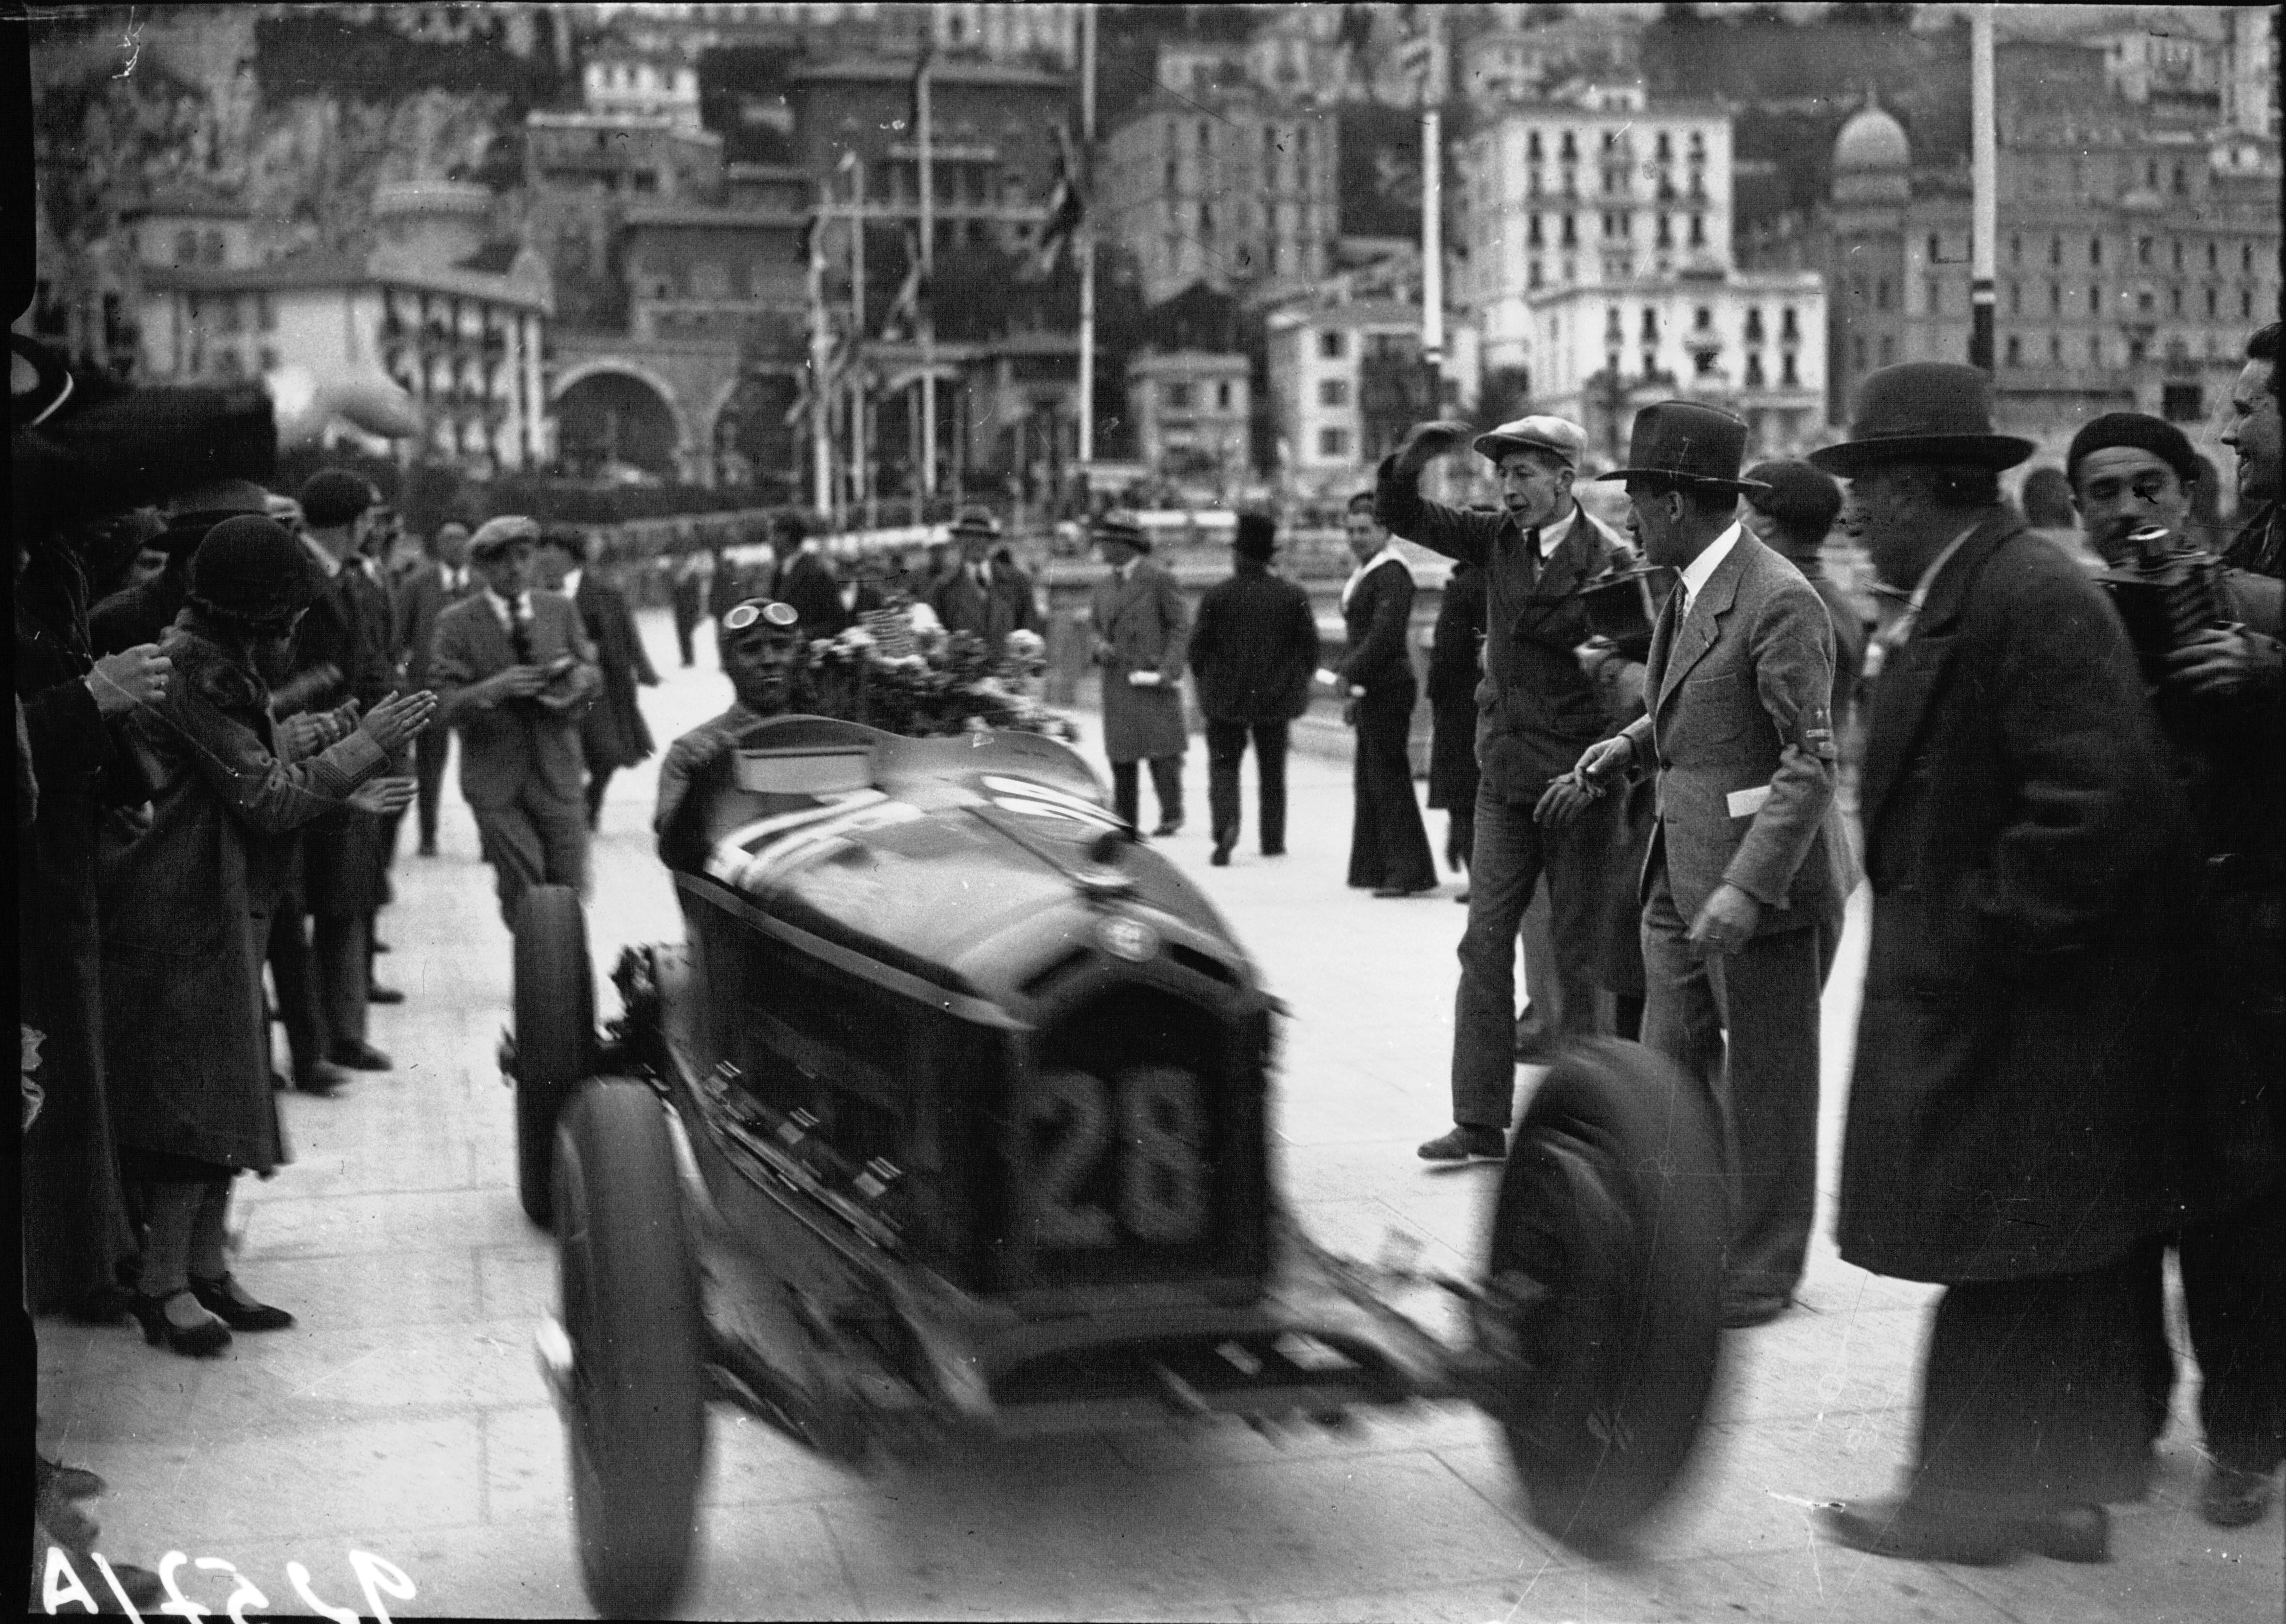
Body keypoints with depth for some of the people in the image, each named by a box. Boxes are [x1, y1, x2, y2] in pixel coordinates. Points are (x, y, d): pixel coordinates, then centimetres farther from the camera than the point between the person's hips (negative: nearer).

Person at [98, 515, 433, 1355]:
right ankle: (163, 1285, 2)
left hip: (219, 908, 10)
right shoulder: (196, 671, -21)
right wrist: (364, 742, -13)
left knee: (224, 1095, 12)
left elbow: (256, 757, 14)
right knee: (198, 1096, -6)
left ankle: (206, 1269, 18)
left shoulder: (220, 661, 11)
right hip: (183, 913, -10)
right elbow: (267, 798, -19)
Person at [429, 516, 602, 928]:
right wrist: (493, 690, -26)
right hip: (498, 783, -3)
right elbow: (445, 707, -8)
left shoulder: (560, 610, 7)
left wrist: (578, 678, -11)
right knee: (522, 899, -4)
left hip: (558, 774, 3)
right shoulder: (457, 623, -3)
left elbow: (591, 671, 14)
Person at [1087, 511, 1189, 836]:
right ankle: (1125, 821, 8)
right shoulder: (1104, 587, 14)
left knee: (1162, 750, -6)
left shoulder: (1160, 581, -3)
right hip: (1118, 683, 5)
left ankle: (1172, 815, 8)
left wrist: (1169, 670, -14)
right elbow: (1094, 627, 19)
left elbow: (1181, 627, -4)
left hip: (1154, 681, -5)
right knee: (1121, 754, 2)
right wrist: (1100, 647, -5)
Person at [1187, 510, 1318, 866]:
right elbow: (1310, 648, -2)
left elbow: (1198, 647, -7)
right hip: (1276, 699, 2)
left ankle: (1226, 826, -20)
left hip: (1226, 699, -2)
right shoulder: (1293, 596, -5)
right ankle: (1273, 840, 20)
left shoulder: (1217, 596, -10)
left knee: (1224, 764, 5)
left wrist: (1207, 683, 10)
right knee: (1272, 770, 16)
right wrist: (1295, 684, 13)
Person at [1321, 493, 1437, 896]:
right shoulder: (1365, 572, 17)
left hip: (1388, 690, -10)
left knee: (1389, 779, -8)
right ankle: (1376, 868, 20)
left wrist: (1349, 674, -24)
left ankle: (1408, 871, -6)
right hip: (1369, 692, 10)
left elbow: (1385, 633, -23)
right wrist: (1350, 689, 17)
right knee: (1368, 782, 13)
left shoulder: (1392, 574, -13)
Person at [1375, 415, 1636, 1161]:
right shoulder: (1498, 541, 6)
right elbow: (1401, 515, 6)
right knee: (1485, 945, 5)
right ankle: (1480, 1121, 11)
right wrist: (1410, 460, -13)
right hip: (1504, 776, 5)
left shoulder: (1609, 559, -10)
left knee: (1579, 952, 3)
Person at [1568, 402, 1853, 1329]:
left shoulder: (1778, 602, -19)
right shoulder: (1689, 592, 10)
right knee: (1672, 1070, 13)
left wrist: (1748, 887, -27)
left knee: (1765, 1085, 5)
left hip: (1766, 880, -9)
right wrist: (1619, 754, 11)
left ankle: (1761, 1275, 19)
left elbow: (1811, 760, -21)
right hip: (1681, 875, 9)